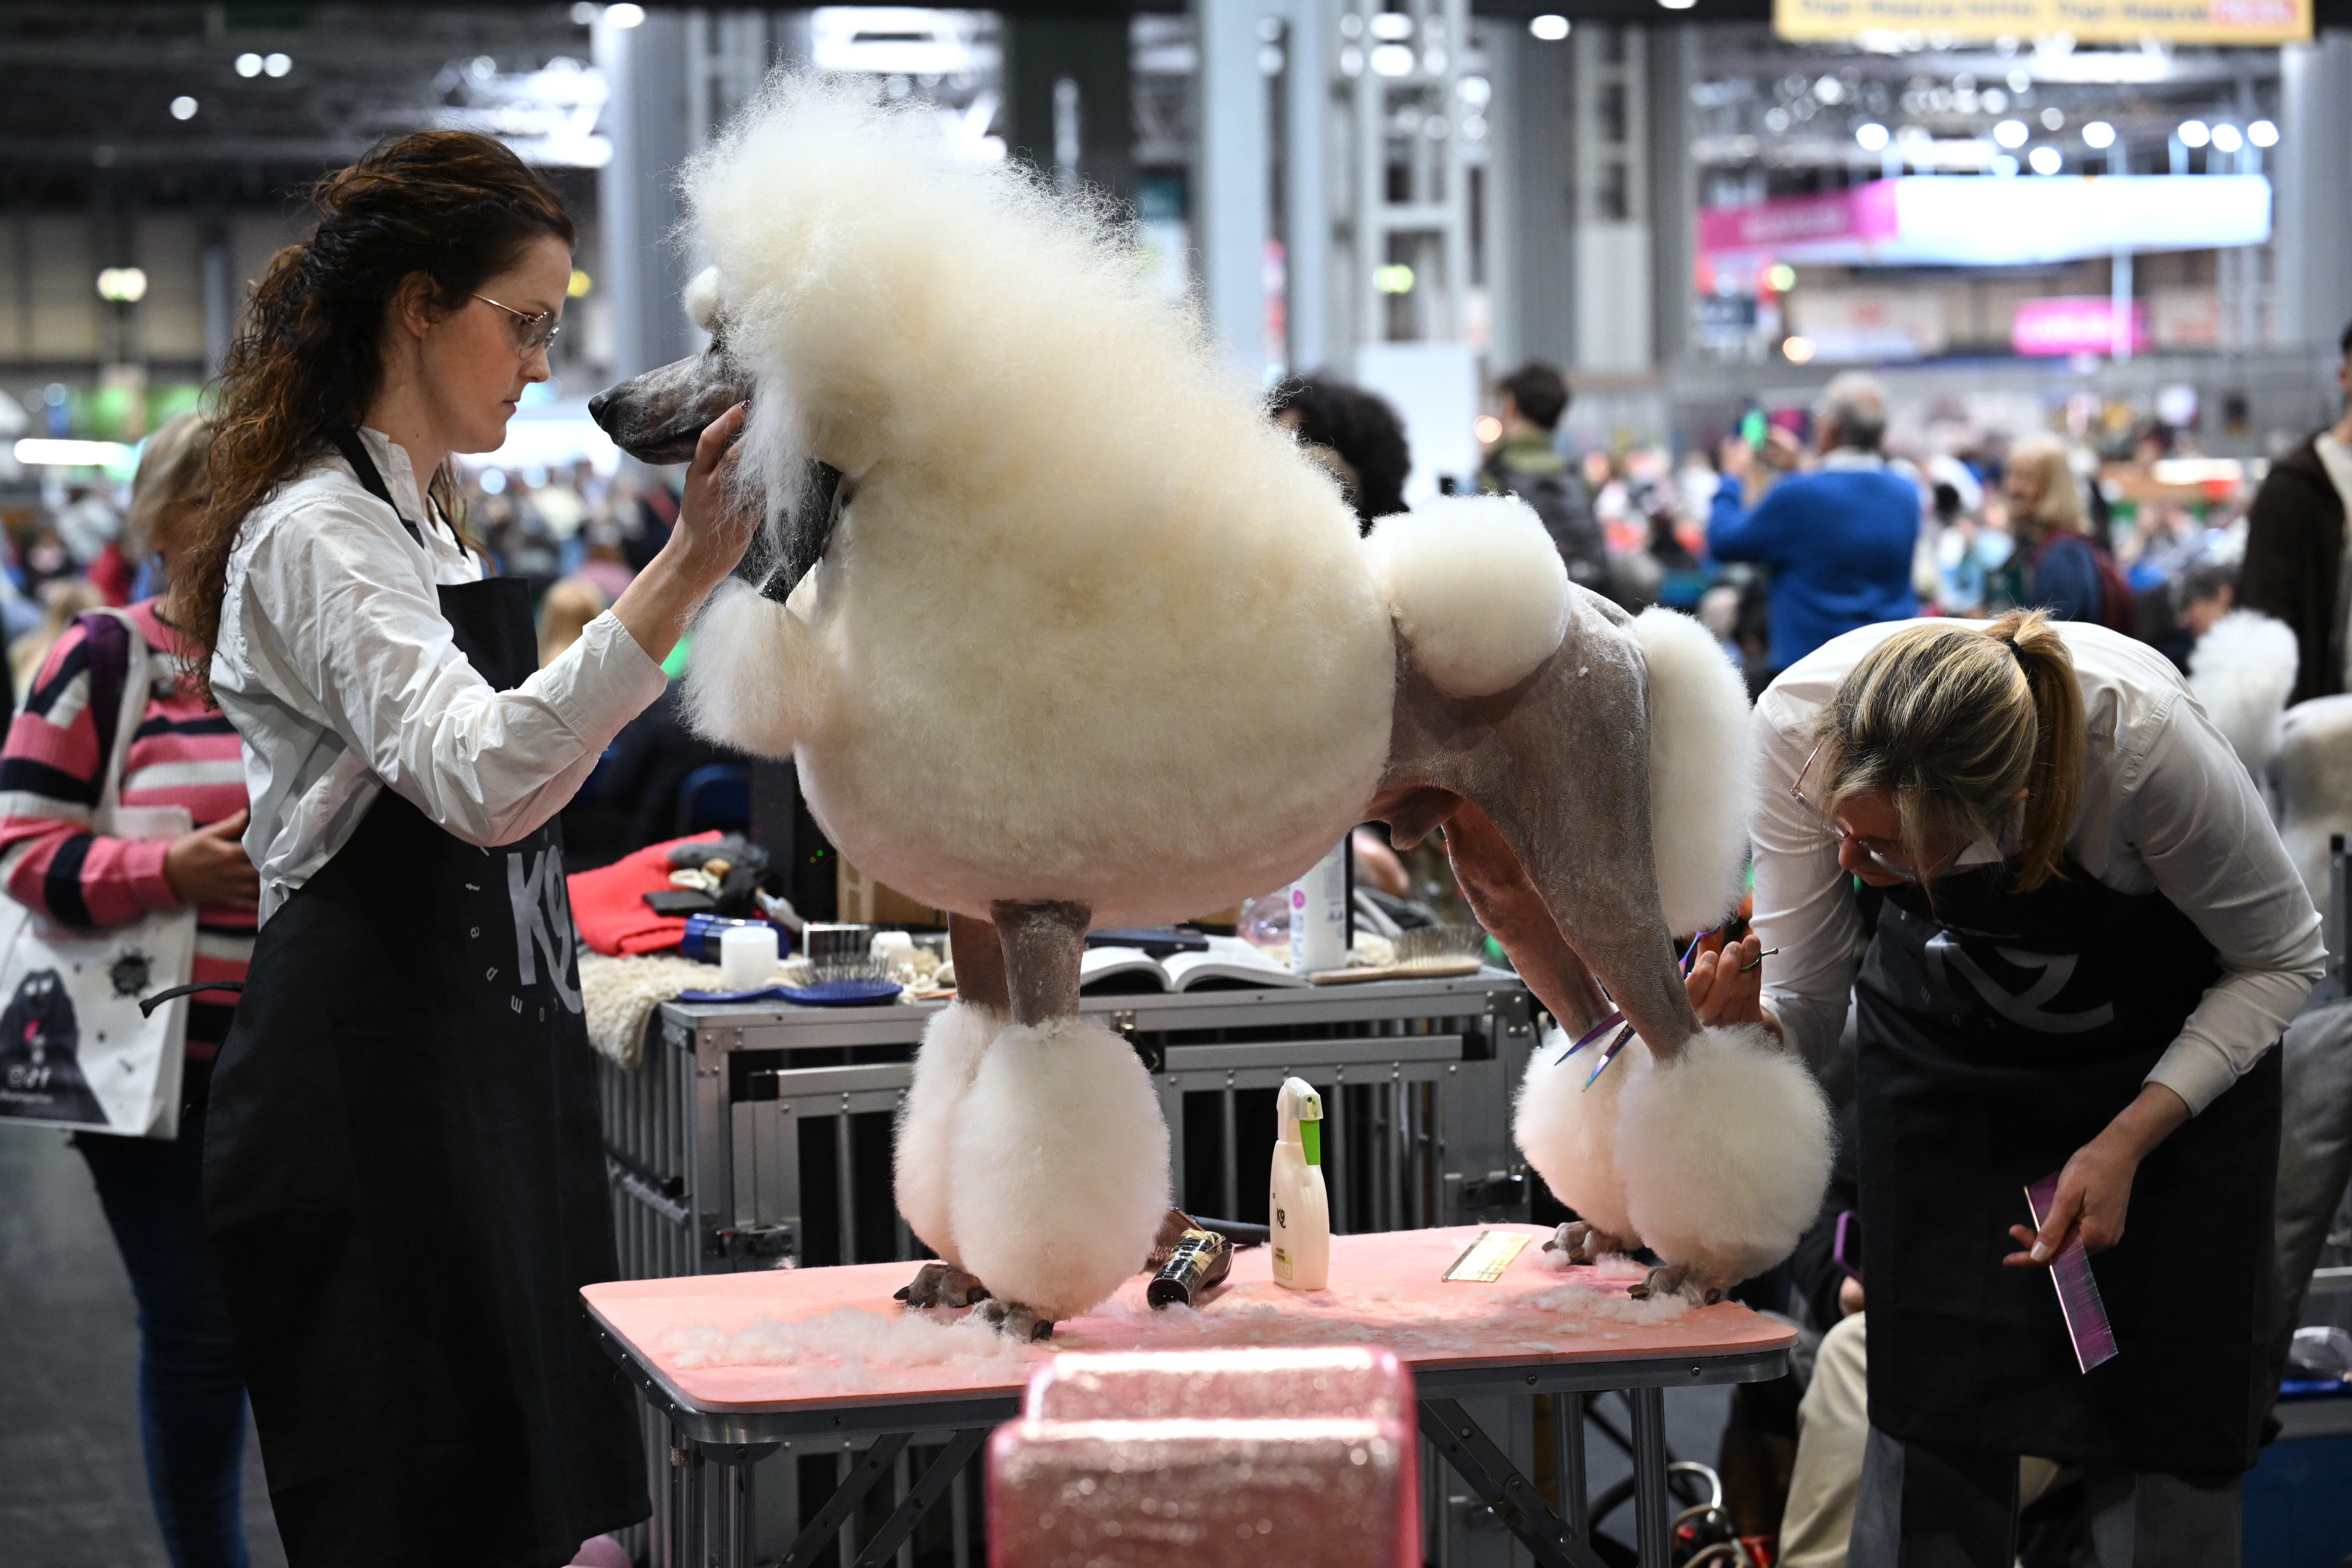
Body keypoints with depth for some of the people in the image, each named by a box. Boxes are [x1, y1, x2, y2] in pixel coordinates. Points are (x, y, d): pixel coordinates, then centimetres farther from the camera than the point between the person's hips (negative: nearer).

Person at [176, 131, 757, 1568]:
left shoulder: (420, 524, 18)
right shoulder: (317, 536, -14)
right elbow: (484, 777, -31)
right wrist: (688, 570, -39)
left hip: (477, 1068, 10)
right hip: (373, 1084, -10)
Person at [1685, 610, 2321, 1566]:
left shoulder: (2143, 735, -38)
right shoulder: (1802, 722, -31)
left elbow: (2282, 957, -18)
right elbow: (1804, 1011, -19)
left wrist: (2127, 1143, -25)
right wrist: (1745, 1019, -42)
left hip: (2173, 1042, -2)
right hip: (1944, 1041, 2)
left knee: (2163, 1412, -5)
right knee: (1932, 1403, -6)